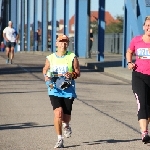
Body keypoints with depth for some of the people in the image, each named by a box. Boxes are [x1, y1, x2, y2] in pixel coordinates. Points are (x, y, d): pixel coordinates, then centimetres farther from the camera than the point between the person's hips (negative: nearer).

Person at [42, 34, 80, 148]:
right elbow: (45, 70, 18)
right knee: (58, 113, -18)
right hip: (54, 90, 0)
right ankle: (60, 139, -6)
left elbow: (78, 72, 1)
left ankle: (66, 125, 43)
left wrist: (72, 74, -20)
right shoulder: (50, 58, 4)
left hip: (68, 90, 0)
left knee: (66, 116, 2)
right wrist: (47, 79, -1)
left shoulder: (72, 58, 0)